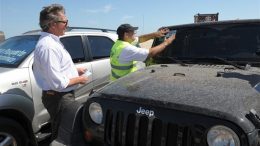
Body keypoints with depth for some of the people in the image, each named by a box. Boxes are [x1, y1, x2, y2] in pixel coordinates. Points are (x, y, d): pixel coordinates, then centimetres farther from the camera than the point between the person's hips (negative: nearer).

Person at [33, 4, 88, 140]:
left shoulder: (51, 41, 7)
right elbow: (58, 83, -28)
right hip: (58, 98, -10)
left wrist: (75, 70, 11)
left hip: (62, 95, 10)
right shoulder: (48, 46, -25)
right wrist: (79, 79, -13)